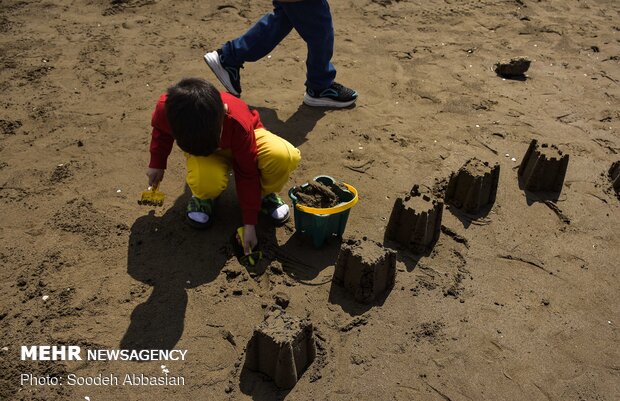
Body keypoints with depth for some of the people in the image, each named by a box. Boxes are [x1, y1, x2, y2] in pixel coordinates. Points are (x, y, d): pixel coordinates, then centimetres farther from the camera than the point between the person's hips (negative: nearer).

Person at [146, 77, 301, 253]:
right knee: (207, 183, -40)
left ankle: (264, 193, -1)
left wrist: (249, 223, -23)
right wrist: (156, 164, 0)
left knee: (285, 156, -35)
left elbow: (247, 174, -26)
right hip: (198, 146, 1)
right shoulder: (166, 108, -32)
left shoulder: (238, 122, -38)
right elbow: (160, 131, -3)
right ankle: (203, 196, 1)